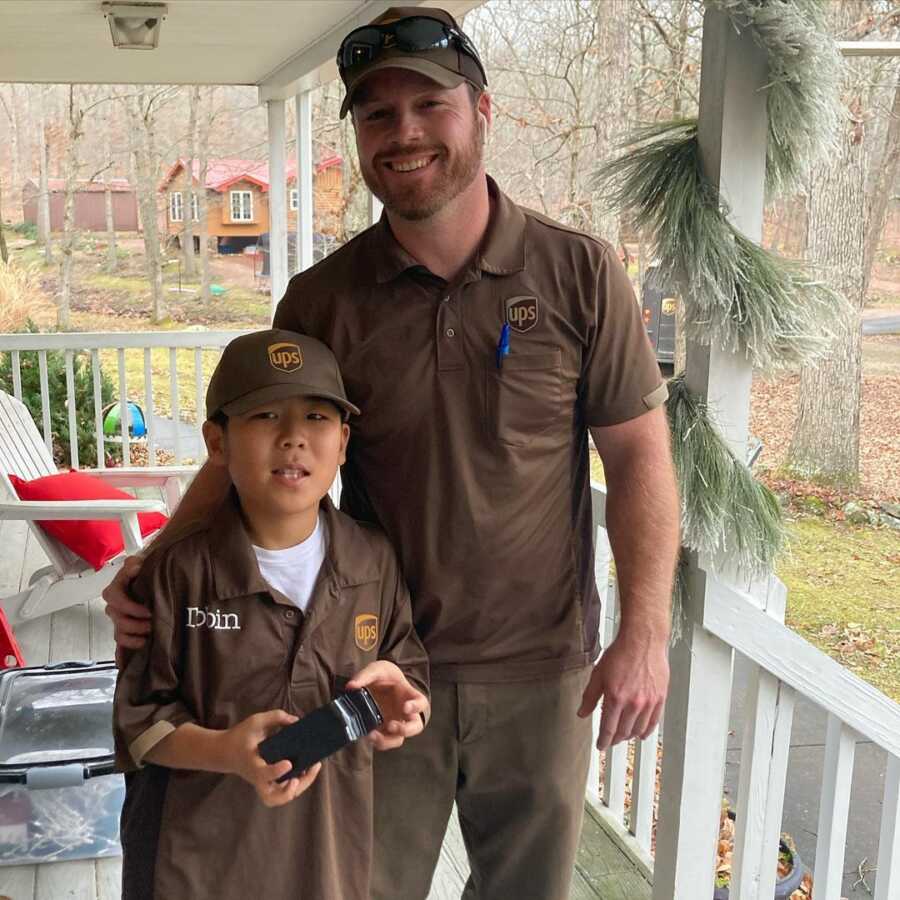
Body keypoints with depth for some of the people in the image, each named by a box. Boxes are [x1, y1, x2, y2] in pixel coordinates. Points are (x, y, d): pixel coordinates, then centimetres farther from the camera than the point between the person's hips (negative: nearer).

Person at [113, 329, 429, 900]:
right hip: (201, 841, -2)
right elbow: (141, 717, -9)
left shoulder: (373, 559, -4)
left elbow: (409, 667, 6)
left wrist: (394, 690, -16)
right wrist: (227, 751, -26)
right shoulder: (180, 568, -13)